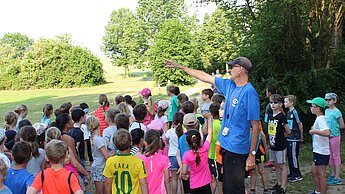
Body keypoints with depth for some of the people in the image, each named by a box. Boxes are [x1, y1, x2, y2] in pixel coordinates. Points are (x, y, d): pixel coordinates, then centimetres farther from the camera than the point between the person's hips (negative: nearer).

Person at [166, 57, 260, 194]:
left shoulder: (249, 93, -16)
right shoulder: (229, 85, 8)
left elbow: (256, 126, -17)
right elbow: (205, 77, 16)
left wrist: (252, 154, -18)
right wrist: (179, 66, 19)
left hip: (237, 150, -8)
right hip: (226, 145, 8)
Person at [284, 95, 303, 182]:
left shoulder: (294, 112, -14)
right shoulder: (288, 112, 12)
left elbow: (300, 124, -11)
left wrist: (301, 136, -4)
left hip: (295, 139, -9)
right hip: (289, 138, 9)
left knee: (294, 156, -2)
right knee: (289, 156, 14)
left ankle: (297, 175, 7)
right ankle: (292, 174, 24)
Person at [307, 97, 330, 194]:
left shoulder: (321, 119, -20)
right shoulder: (320, 118, 10)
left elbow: (327, 133, -35)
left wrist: (314, 131, -25)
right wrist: (314, 130, 9)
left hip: (322, 152, -10)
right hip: (318, 151, 10)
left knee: (321, 174, 0)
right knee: (314, 171, 20)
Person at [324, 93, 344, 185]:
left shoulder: (337, 112, -13)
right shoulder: (326, 111, 9)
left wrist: (334, 128, -2)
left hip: (335, 136, -7)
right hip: (327, 136, 7)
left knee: (336, 156, -2)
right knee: (330, 156, 14)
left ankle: (338, 177, 3)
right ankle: (333, 174, 25)